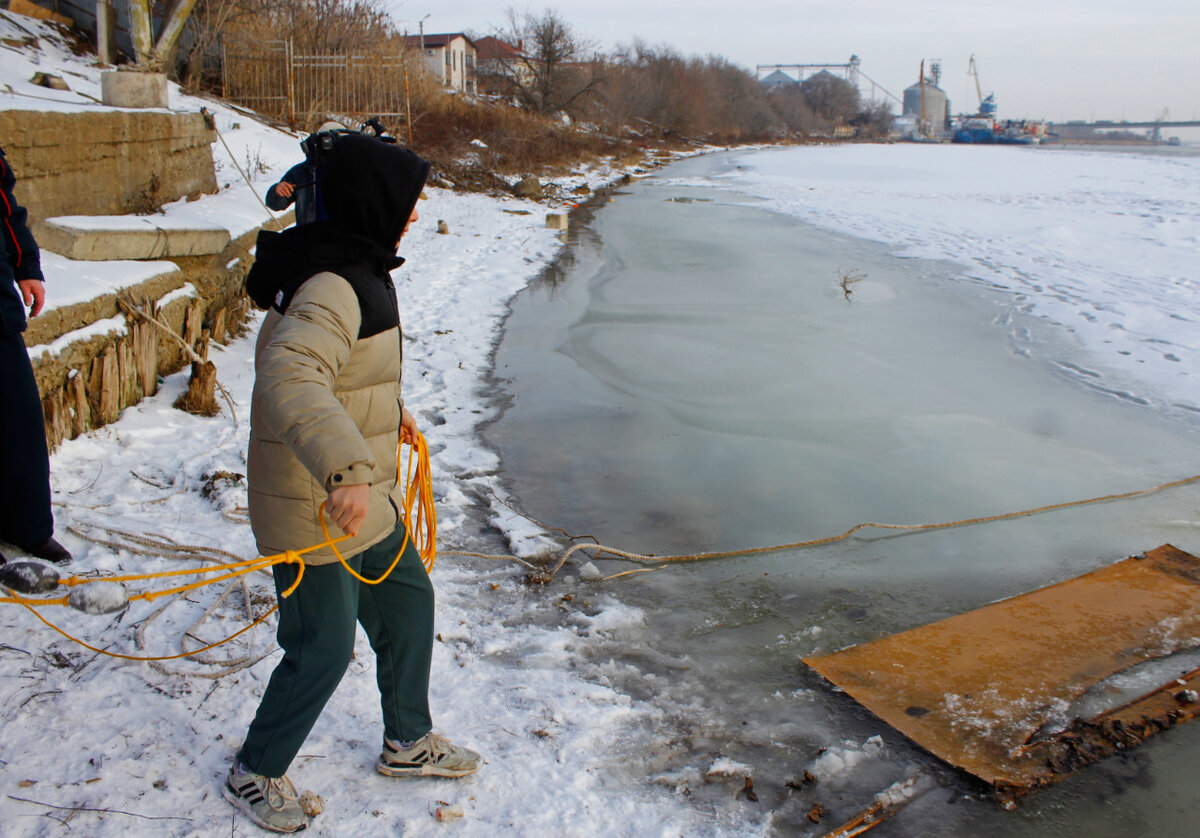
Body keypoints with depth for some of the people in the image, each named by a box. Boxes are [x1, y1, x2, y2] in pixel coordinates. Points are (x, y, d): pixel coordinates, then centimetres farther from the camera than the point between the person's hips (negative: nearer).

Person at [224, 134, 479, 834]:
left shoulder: (358, 270, 8)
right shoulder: (332, 287, -25)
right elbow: (290, 379, -42)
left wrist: (391, 407, 33)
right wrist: (346, 468, -53)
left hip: (367, 498, 10)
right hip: (314, 509, -10)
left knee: (409, 602, 19)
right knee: (324, 648, 3)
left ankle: (408, 742, 39)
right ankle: (255, 773, 29)